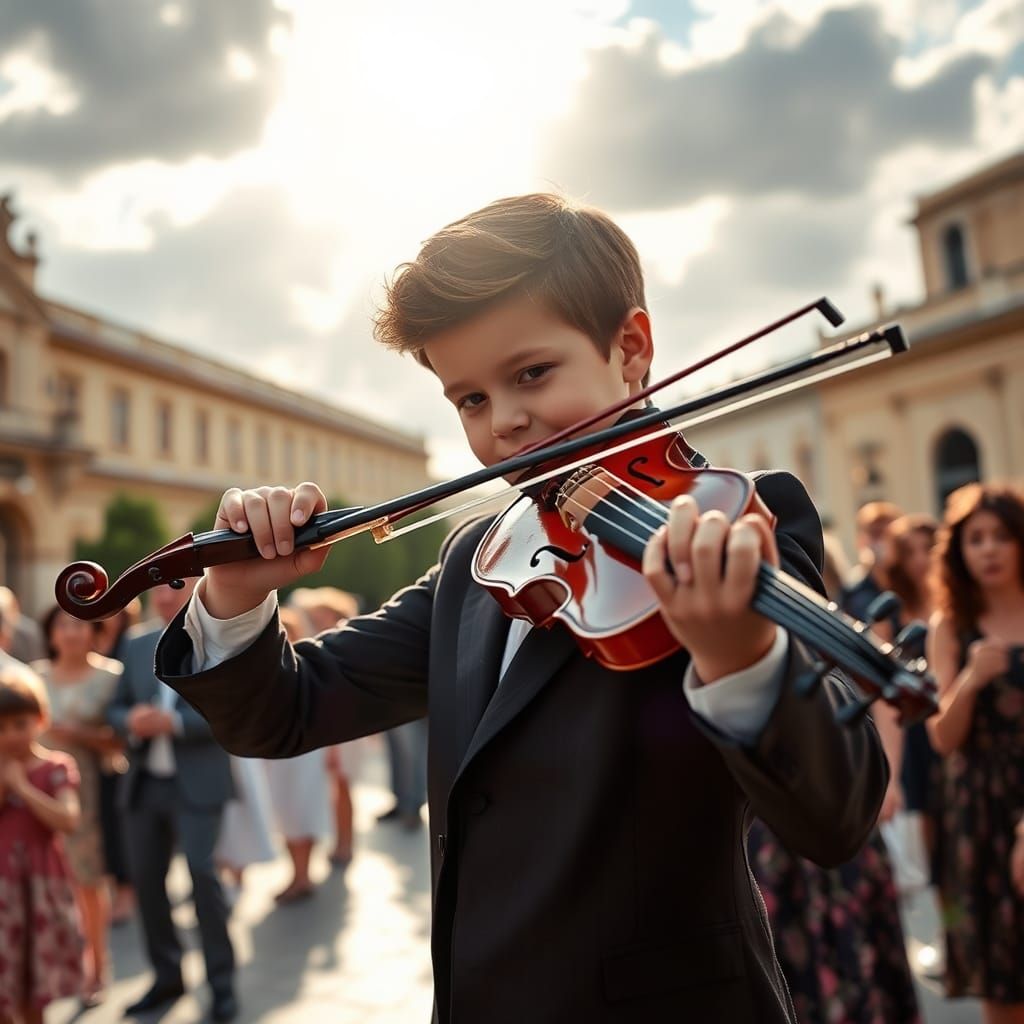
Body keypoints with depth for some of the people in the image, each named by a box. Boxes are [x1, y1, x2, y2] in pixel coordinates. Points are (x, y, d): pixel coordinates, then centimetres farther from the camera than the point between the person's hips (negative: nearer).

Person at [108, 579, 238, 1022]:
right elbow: (116, 707, 11)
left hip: (196, 783, -5)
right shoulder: (137, 645, 11)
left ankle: (222, 981, 7)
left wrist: (175, 722, -23)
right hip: (143, 783, 5)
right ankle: (167, 975, 27)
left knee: (202, 873, -9)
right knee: (146, 878, 9)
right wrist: (131, 721, -12)